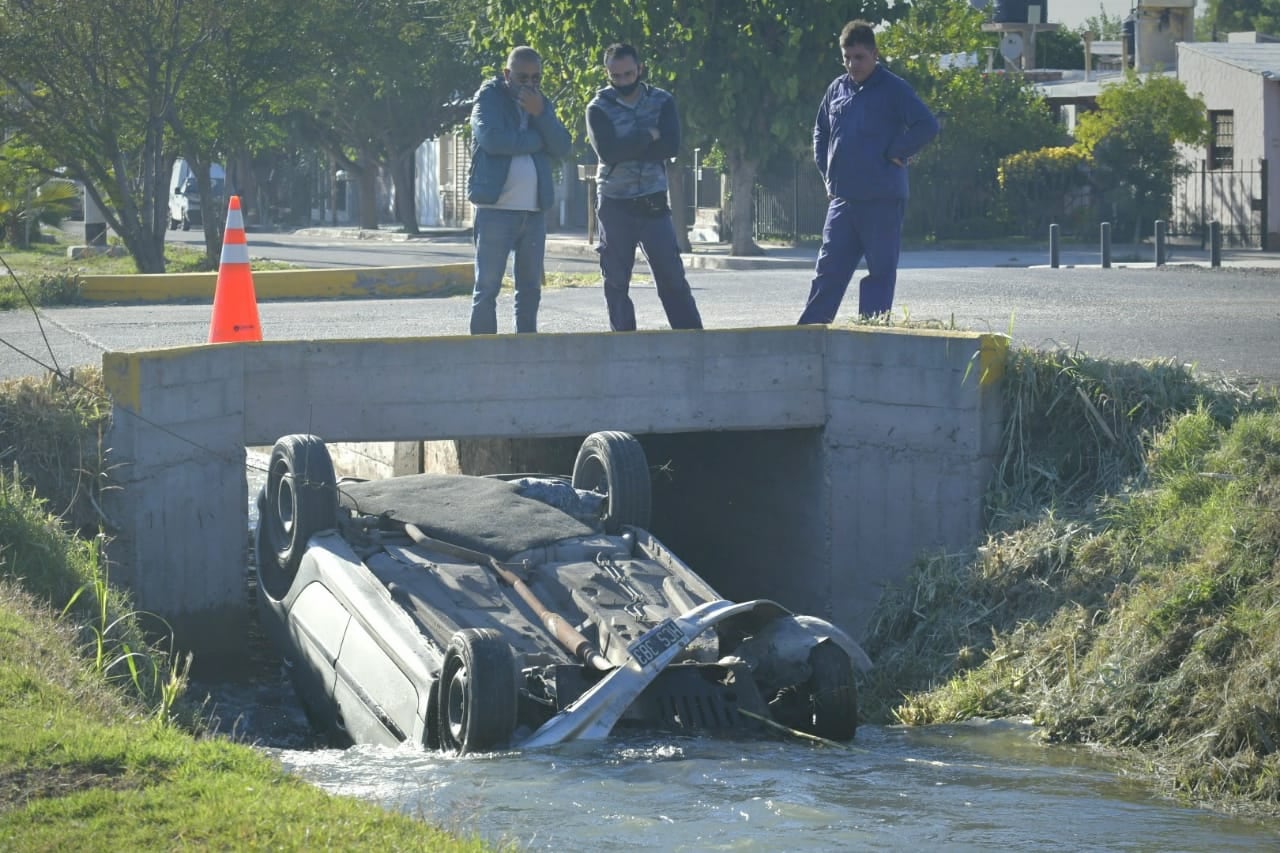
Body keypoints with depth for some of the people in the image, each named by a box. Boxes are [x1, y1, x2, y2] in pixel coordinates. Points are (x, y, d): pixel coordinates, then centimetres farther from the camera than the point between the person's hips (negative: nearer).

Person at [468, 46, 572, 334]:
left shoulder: (542, 104, 16)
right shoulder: (489, 98, 0)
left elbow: (562, 148, 3)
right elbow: (491, 139, -19)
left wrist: (540, 114, -11)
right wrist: (537, 140, -8)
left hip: (534, 210, 6)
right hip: (496, 209, -6)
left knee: (530, 288, 8)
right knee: (487, 287, -7)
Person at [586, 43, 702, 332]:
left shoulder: (662, 102, 3)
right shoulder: (599, 108, -2)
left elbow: (671, 145, -11)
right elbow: (607, 151, -17)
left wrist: (626, 149, -14)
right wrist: (648, 136, -12)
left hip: (653, 204, 0)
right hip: (615, 207, 0)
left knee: (672, 277, -1)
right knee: (616, 283, 3)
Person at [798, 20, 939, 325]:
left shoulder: (893, 89, -5)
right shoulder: (837, 89, 13)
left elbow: (927, 126, -14)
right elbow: (821, 132, 26)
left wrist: (896, 154, -12)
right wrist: (827, 171, 15)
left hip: (883, 199, -6)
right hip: (842, 197, 6)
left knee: (881, 271, 0)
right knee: (828, 271, 5)